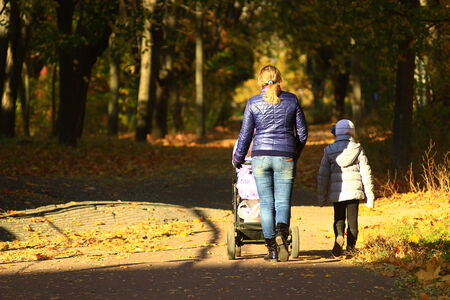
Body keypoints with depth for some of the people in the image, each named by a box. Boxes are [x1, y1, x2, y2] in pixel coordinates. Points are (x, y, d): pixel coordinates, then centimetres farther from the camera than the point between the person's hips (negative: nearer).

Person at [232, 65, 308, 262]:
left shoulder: (253, 103, 0)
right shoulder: (291, 100, 3)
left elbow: (245, 135, 3)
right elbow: (302, 133, 7)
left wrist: (237, 159, 17)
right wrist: (295, 154, 24)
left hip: (260, 156, 0)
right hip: (285, 157, 0)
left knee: (266, 203, 7)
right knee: (283, 202, 2)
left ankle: (272, 249, 3)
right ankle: (281, 233, -28)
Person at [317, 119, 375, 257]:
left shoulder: (329, 151, 2)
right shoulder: (357, 149, 0)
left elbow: (323, 175, 4)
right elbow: (366, 173, -1)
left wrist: (321, 196, 12)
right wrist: (369, 195, 4)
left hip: (337, 193, 1)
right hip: (354, 190, -1)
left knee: (339, 218, 12)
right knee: (352, 220, 7)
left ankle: (339, 236, -17)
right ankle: (350, 249, 5)